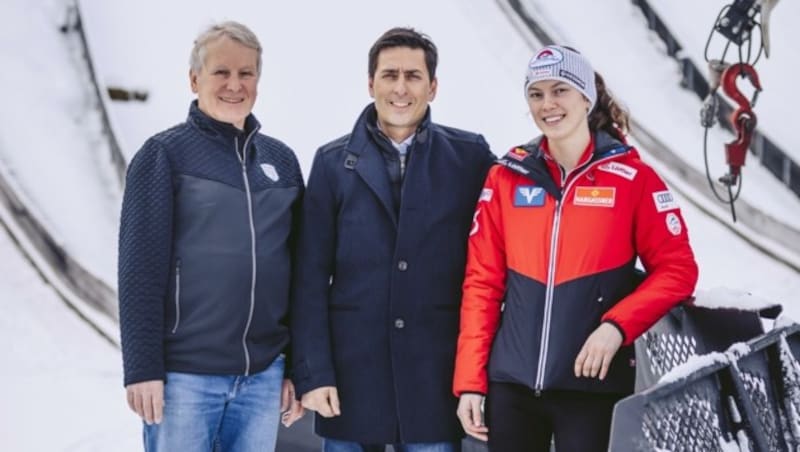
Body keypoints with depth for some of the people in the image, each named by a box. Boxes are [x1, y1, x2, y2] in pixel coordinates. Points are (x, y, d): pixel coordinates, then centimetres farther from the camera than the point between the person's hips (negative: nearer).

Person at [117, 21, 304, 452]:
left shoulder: (281, 160, 12)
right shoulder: (165, 154, -2)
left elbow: (298, 270, 13)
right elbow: (140, 269, -7)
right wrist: (143, 368, -13)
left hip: (262, 375, 4)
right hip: (184, 374, -4)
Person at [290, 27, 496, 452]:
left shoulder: (469, 157, 3)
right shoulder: (333, 162, 5)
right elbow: (311, 279, 2)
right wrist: (313, 373, -5)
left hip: (436, 376, 0)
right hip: (351, 371, 1)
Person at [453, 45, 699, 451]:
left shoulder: (633, 177, -1)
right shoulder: (506, 178, 6)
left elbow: (677, 269, -2)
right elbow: (482, 283, 5)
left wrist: (617, 326, -16)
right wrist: (470, 381, 0)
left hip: (592, 382, -2)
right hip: (510, 383, 3)